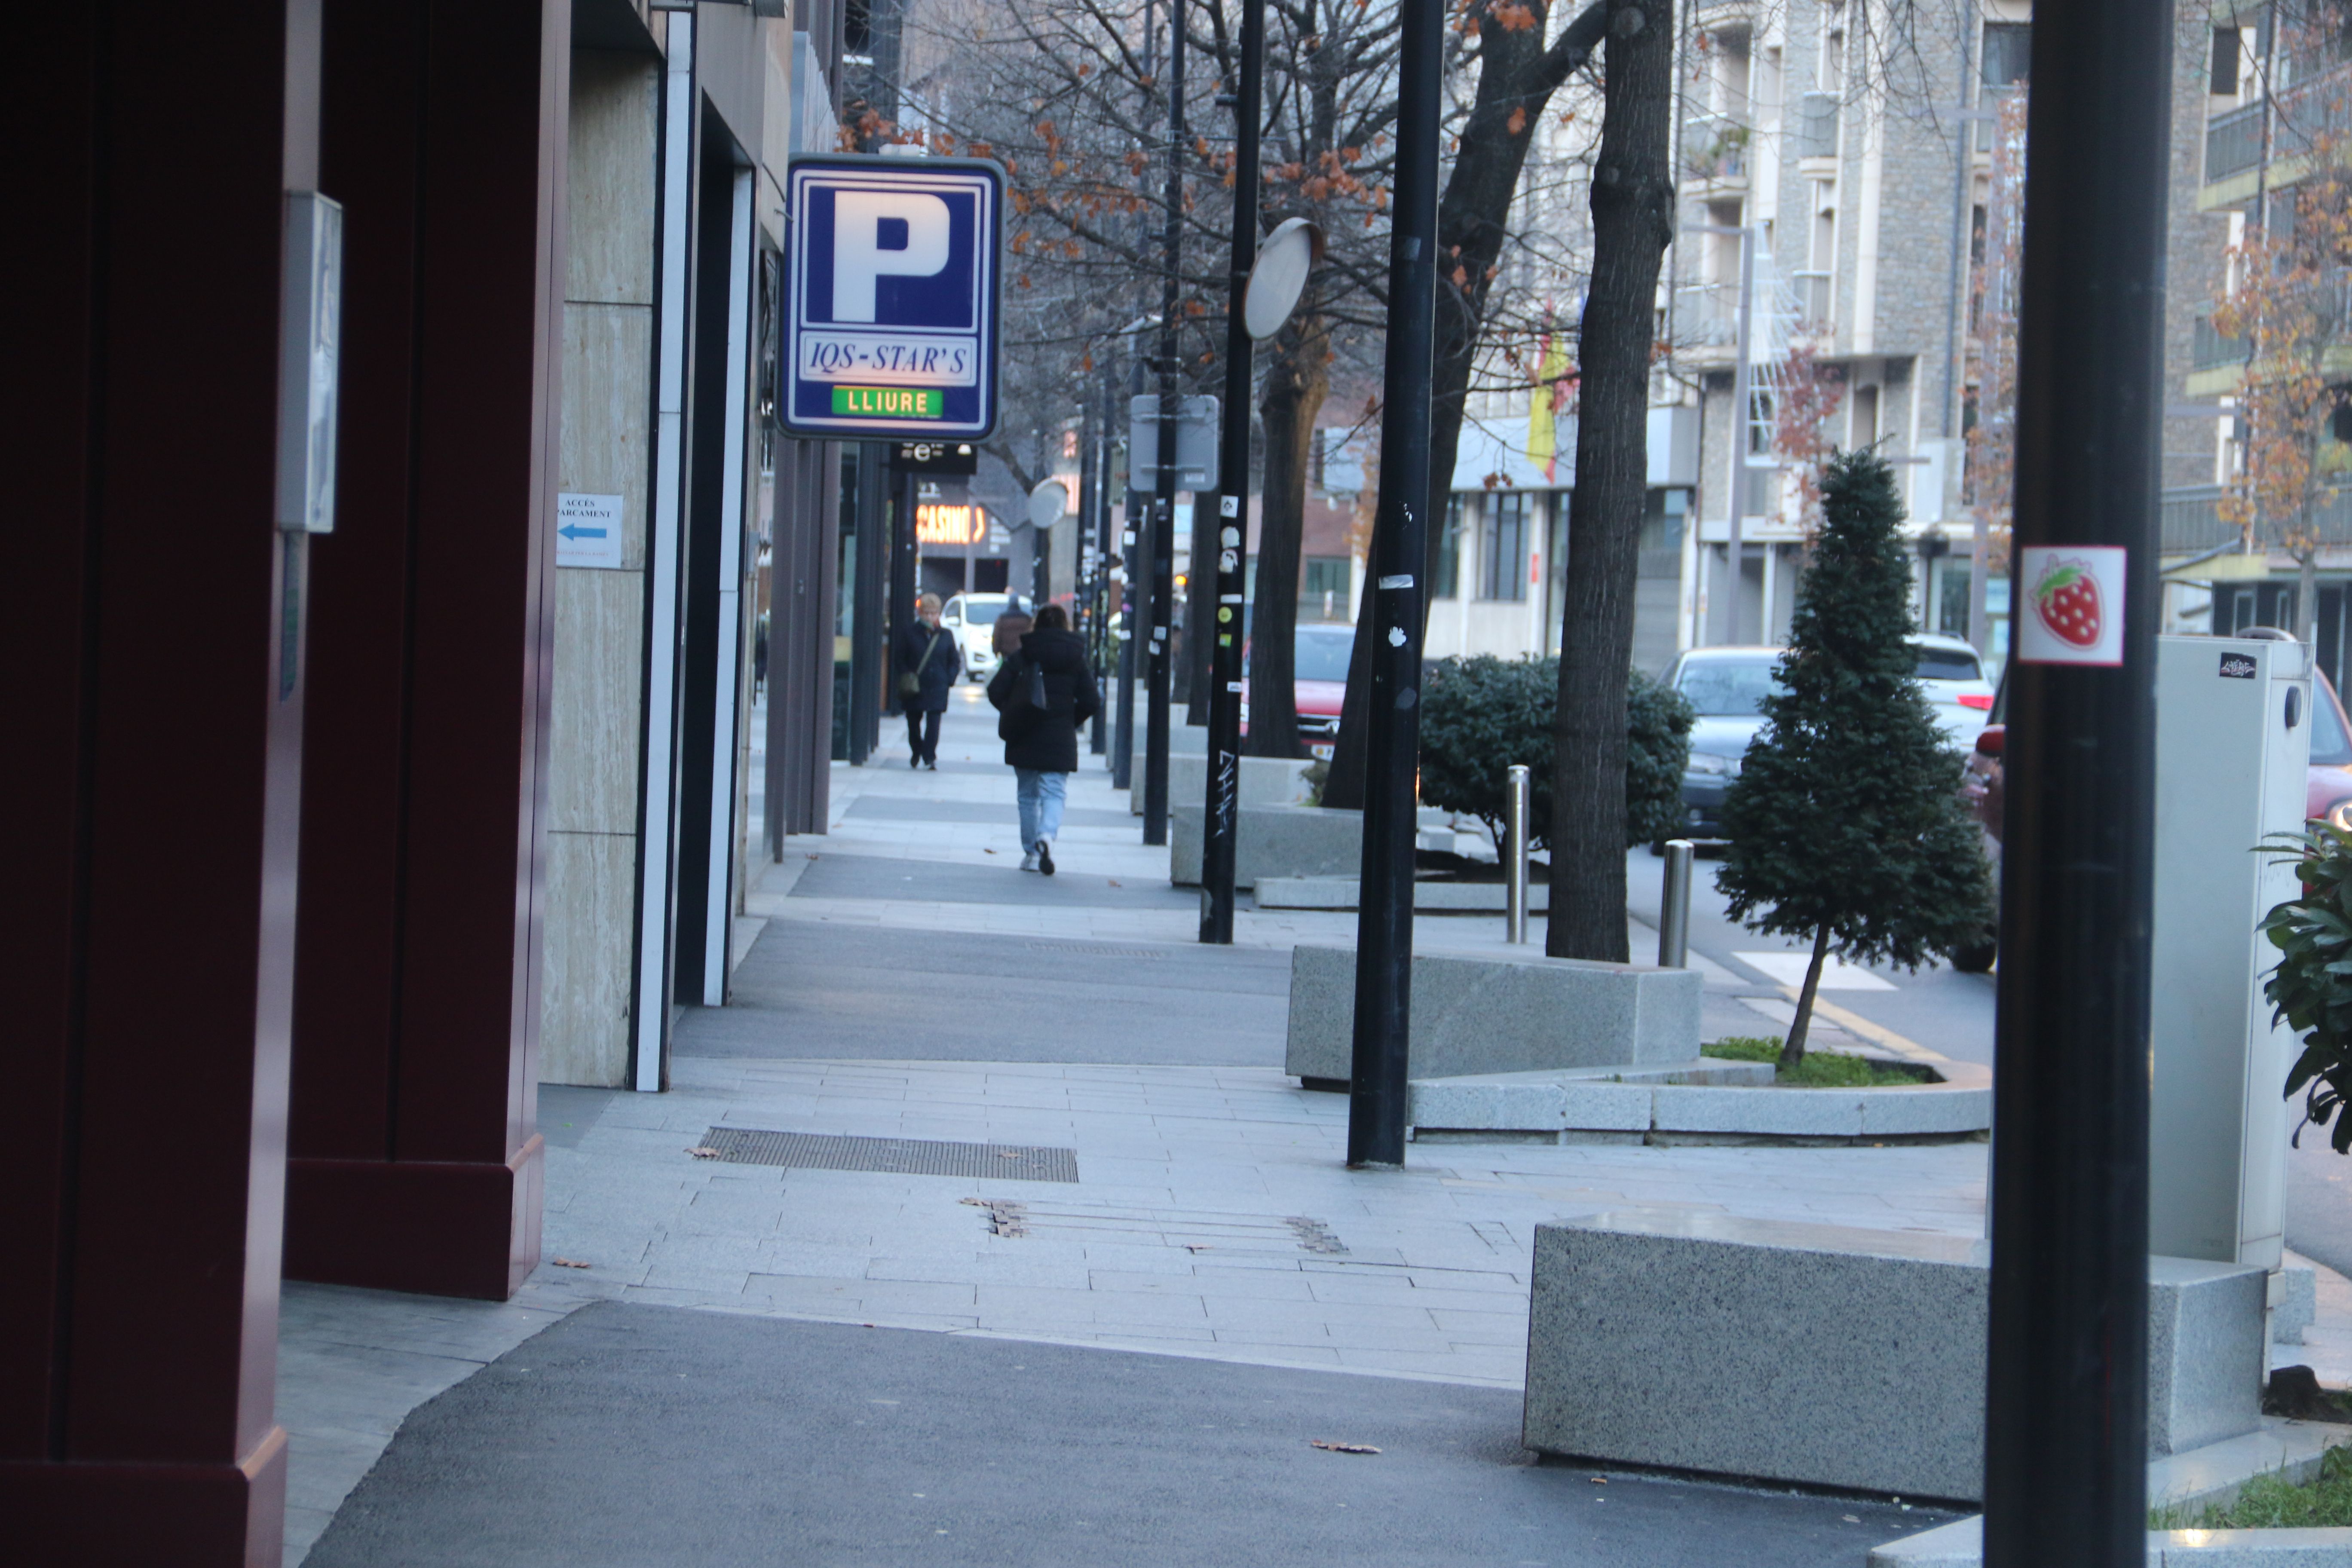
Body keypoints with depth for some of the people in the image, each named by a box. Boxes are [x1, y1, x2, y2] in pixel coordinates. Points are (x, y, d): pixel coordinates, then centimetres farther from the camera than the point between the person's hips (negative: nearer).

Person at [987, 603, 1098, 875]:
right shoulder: (1076, 659, 1)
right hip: (1059, 741, -1)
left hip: (1024, 741, 1)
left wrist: (1012, 716, 10)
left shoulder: (1022, 656, 0)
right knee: (1054, 793, 0)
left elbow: (996, 692, -5)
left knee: (1027, 795, 12)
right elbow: (1091, 702, -3)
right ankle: (1047, 835, -29)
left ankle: (1031, 853, 14)